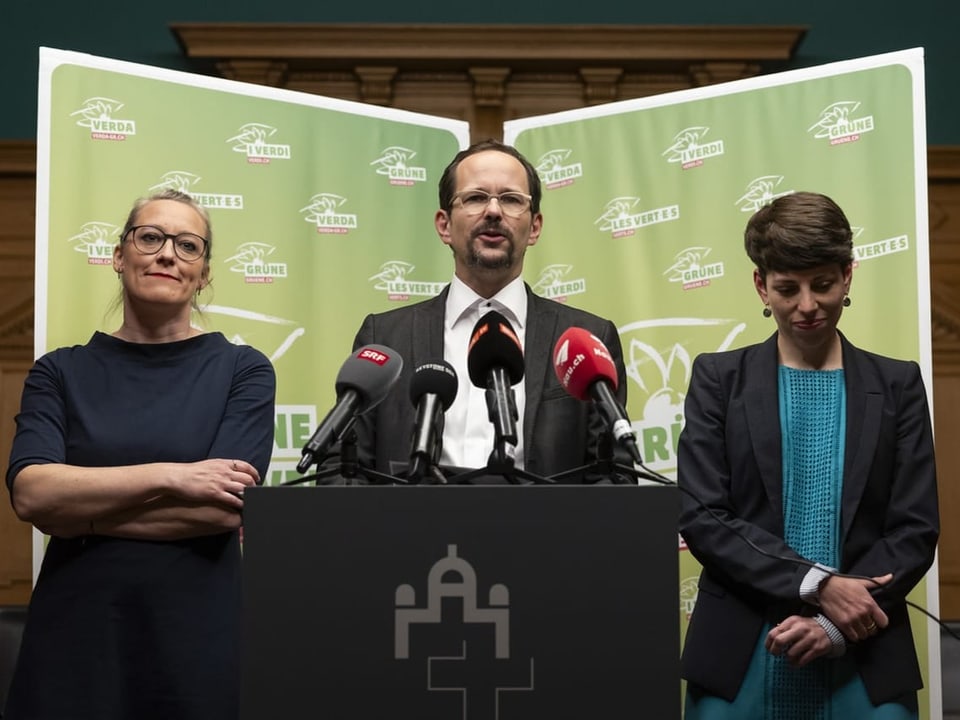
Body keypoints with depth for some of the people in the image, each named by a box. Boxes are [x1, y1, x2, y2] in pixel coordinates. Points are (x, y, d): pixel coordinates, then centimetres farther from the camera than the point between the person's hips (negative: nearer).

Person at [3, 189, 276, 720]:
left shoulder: (243, 370, 0)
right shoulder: (60, 373, 6)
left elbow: (226, 508, -11)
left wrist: (78, 511, -9)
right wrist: (170, 476, -16)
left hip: (198, 631, -1)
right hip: (75, 630, 1)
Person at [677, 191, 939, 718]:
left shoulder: (897, 385, 6)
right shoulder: (718, 378, 3)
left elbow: (915, 529, 1)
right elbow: (701, 518, -5)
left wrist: (835, 625, -12)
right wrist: (818, 585, -14)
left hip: (865, 662, 1)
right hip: (738, 658, 0)